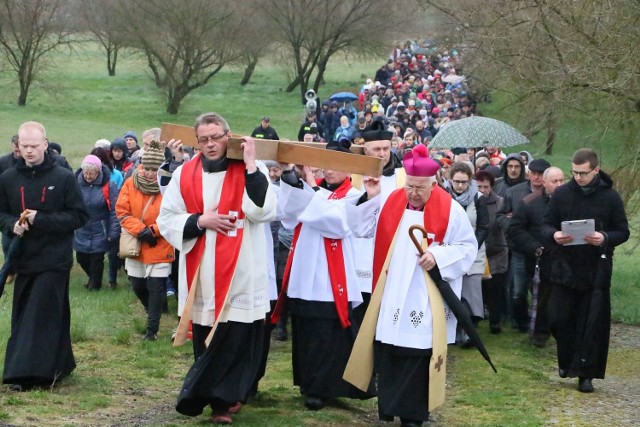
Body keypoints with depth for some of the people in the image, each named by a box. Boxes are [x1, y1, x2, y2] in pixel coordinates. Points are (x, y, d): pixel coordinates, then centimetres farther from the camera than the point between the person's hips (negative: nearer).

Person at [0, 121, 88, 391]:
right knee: (23, 315, 7)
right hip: (24, 259, 4)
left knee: (40, 315, -9)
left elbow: (79, 216, -7)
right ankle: (58, 366, 19)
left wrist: (41, 219, -17)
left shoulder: (63, 178, -7)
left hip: (53, 260, -4)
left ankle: (28, 372, -10)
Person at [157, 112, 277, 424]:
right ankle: (220, 400, 25)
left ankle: (221, 399, 5)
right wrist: (200, 221, -10)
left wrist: (251, 165, -18)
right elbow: (166, 220, 6)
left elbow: (264, 211, -18)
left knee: (237, 339, -5)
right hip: (200, 276, 3)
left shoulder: (249, 171, -2)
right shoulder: (184, 174, 5)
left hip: (240, 276, -3)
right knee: (206, 339, 11)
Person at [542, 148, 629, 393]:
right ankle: (567, 362, 26)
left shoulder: (610, 197, -3)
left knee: (592, 323, -2)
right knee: (559, 319, 4)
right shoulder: (562, 194, 1)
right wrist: (554, 235, -17)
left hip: (596, 271, -2)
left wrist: (605, 239, -21)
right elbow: (546, 225, 6)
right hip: (565, 268, 2)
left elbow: (623, 232, -1)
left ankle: (586, 373, 6)